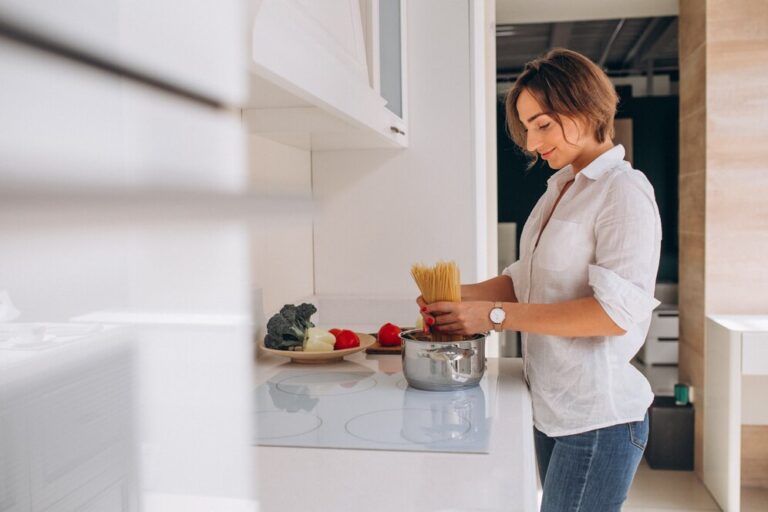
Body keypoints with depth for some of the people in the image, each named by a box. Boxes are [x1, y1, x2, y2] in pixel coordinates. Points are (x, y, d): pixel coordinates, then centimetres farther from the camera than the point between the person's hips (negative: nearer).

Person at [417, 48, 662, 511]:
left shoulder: (624, 190, -13)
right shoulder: (560, 189, 12)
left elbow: (618, 312, -22)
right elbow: (527, 280, 14)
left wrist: (497, 315, -22)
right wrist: (459, 297, -3)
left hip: (598, 418, -7)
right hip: (552, 408, 8)